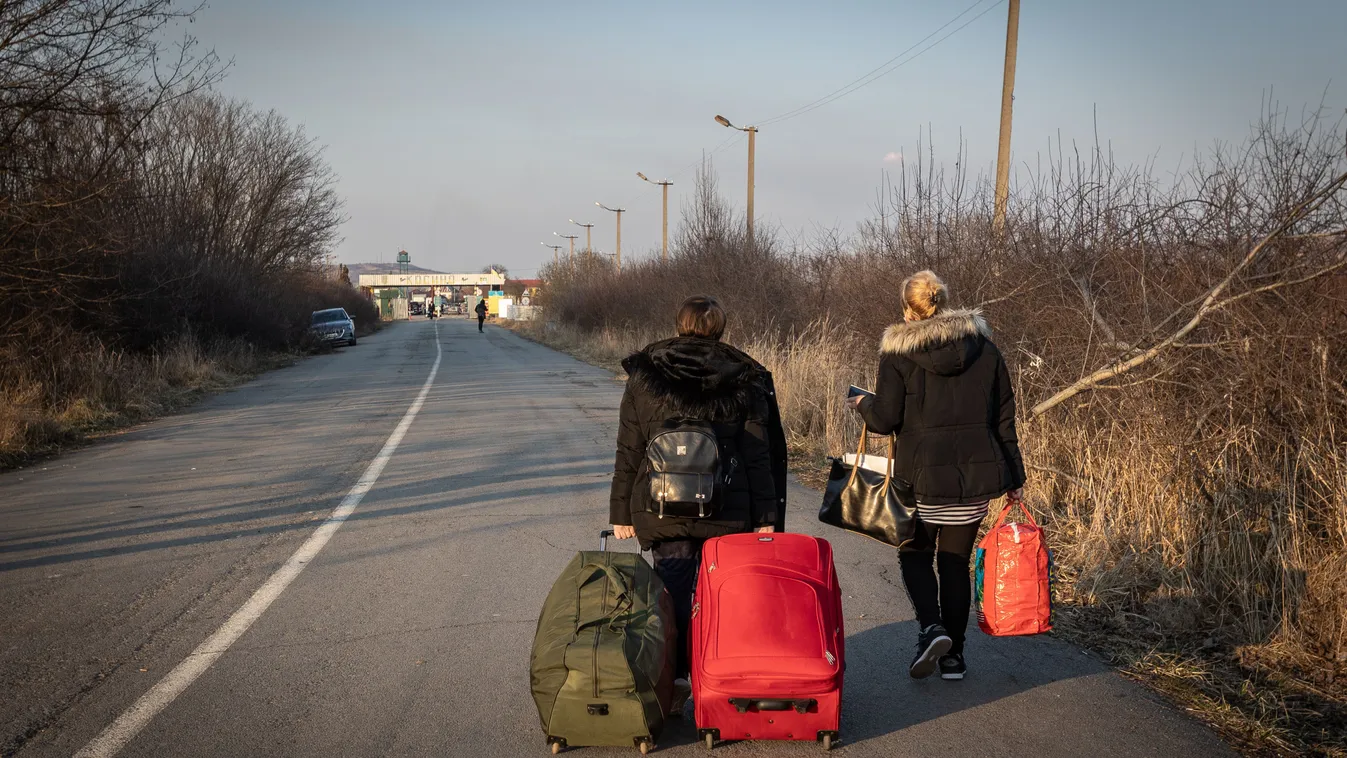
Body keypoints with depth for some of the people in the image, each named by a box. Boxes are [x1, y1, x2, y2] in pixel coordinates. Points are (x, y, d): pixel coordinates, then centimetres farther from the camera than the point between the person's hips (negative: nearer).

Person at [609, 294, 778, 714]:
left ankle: (673, 684, 4)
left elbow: (628, 452, 3)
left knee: (673, 596, 7)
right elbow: (758, 456, 0)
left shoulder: (643, 376, 3)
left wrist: (621, 511, 8)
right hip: (727, 512, 0)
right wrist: (764, 516, 2)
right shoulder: (743, 380, 1)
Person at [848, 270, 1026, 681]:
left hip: (923, 476, -3)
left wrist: (864, 403, 13)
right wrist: (1013, 476, 14)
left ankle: (931, 626, -9)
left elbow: (886, 419, -10)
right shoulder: (984, 347, 6)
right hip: (976, 475, 3)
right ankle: (953, 656, 17)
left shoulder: (897, 352, -6)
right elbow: (1004, 416, 8)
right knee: (956, 562, 14)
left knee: (915, 554, 15)